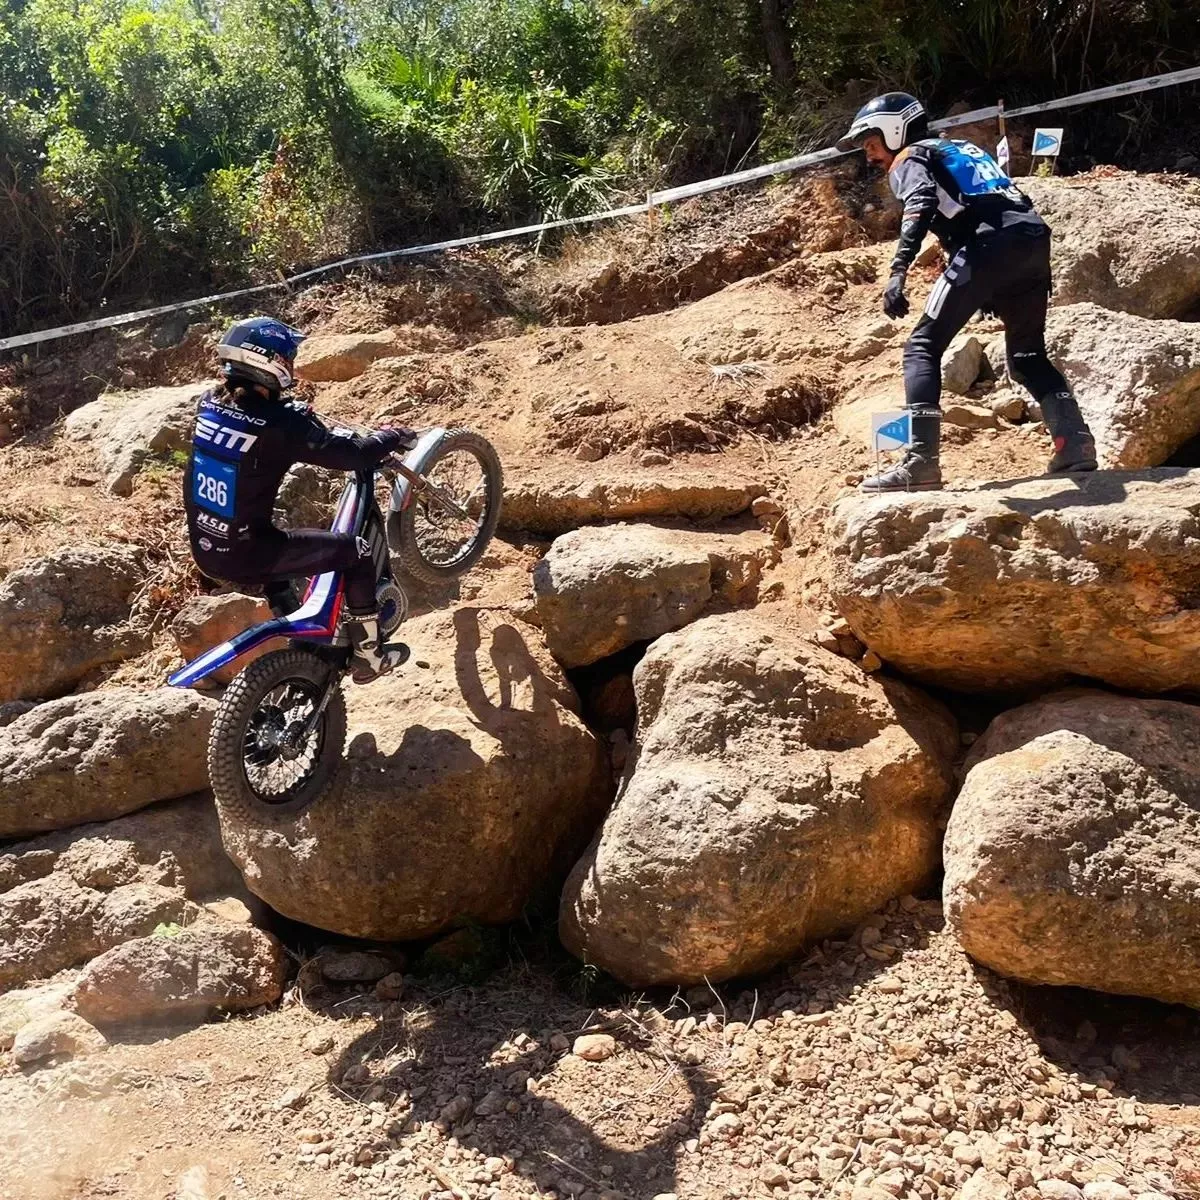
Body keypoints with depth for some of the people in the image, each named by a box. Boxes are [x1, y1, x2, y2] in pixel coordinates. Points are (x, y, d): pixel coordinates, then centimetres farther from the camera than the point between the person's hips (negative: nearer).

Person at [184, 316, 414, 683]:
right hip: (246, 554, -8)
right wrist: (392, 437, 3)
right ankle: (368, 656, 17)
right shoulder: (282, 423, -21)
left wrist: (318, 429, 30)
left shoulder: (208, 403, 1)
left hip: (204, 549, 8)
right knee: (356, 552, 6)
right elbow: (353, 455, -16)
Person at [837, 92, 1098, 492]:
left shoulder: (909, 159, 12)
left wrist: (899, 271, -25)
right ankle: (1076, 441, 7)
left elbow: (921, 203, -12)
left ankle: (921, 462, -13)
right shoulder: (961, 148, 36)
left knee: (922, 348, -3)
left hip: (990, 244, -8)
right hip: (1034, 238, 8)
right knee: (1027, 355, 20)